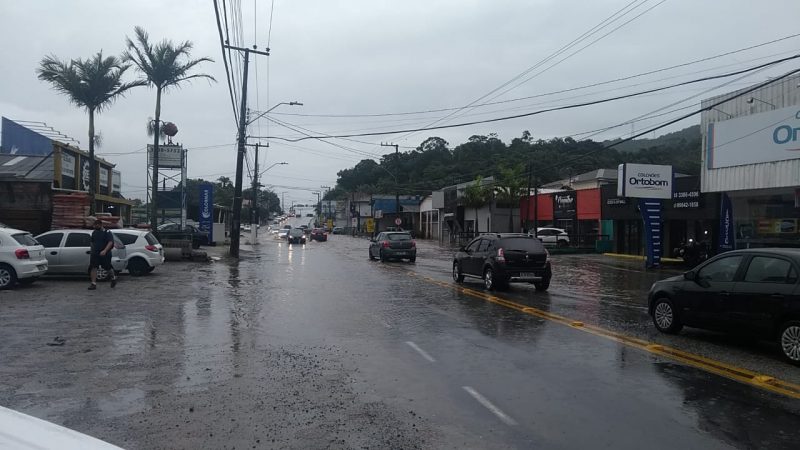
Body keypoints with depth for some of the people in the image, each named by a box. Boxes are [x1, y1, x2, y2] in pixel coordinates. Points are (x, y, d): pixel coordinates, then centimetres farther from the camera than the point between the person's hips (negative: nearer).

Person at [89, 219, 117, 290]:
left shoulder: (107, 233, -7)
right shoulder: (94, 233, 12)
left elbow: (110, 242, -19)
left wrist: (105, 251, -31)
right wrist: (92, 251, 20)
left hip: (105, 254, -5)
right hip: (95, 254, 5)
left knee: (107, 268, 5)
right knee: (93, 268, -6)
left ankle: (113, 277, 34)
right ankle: (93, 284, -4)